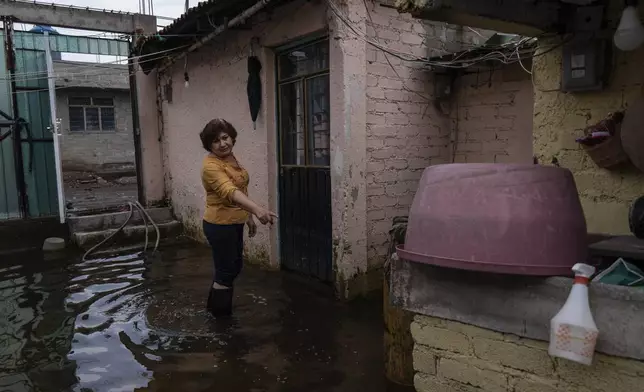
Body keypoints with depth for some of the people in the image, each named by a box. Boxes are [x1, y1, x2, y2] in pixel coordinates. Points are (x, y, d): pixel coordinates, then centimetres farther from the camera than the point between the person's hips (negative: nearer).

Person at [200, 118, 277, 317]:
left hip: (234, 223, 9)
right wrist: (257, 209, -54)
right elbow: (230, 191, -40)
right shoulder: (211, 166, -23)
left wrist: (249, 217, 18)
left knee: (234, 268, 20)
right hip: (220, 225, -9)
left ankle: (214, 305, 39)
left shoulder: (231, 158, 6)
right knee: (226, 271, 2)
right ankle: (220, 316, 19)